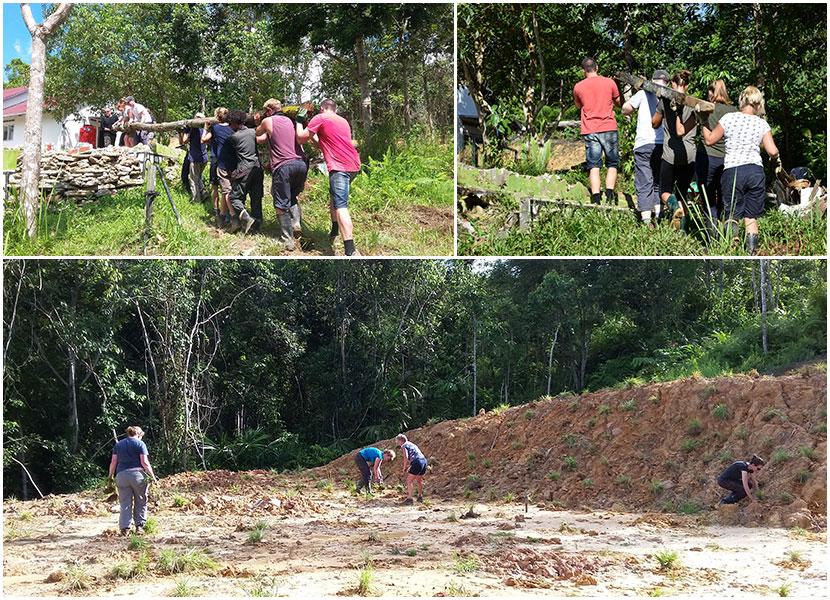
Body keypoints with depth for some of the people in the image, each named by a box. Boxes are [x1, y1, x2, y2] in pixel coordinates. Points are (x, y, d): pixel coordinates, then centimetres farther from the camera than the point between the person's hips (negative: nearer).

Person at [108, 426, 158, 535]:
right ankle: (139, 525, 6)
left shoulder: (118, 445, 16)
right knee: (140, 502, 9)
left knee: (125, 503, 4)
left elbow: (113, 462, 11)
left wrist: (110, 476, 18)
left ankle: (124, 527, -4)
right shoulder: (140, 444, 3)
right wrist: (153, 477, -2)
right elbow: (144, 462, -5)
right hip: (137, 473, -3)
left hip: (121, 475, 3)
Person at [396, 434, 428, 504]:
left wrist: (404, 468, 0)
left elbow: (406, 457, -12)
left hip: (417, 463, -8)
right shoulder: (412, 445, 29)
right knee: (419, 480, 26)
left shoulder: (403, 446, 4)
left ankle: (409, 498, -6)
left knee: (409, 481, 0)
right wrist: (408, 467, 31)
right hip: (424, 461, 8)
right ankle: (420, 497, 31)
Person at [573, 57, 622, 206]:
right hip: (609, 128, 0)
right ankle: (609, 196, -7)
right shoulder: (609, 82, 2)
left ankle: (596, 200, -11)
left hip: (589, 130, 0)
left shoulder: (578, 87, 3)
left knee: (594, 166, 0)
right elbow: (619, 102, 16)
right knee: (612, 164, 9)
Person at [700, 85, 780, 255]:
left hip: (732, 171, -2)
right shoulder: (762, 124, 5)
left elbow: (709, 140, 9)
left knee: (732, 216, 0)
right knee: (751, 216, 9)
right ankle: (752, 251, 4)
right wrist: (774, 160, 22)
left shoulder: (729, 118, 1)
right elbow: (773, 151, -1)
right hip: (756, 171, 2)